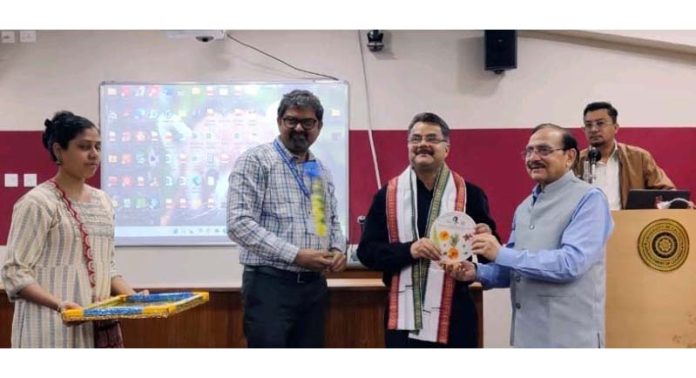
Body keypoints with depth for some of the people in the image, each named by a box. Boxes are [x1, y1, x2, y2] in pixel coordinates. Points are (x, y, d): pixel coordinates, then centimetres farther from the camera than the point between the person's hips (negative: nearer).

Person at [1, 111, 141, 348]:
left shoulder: (102, 202, 12)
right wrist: (59, 304, -25)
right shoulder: (38, 202, -9)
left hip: (96, 327, 7)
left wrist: (133, 296, 2)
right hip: (52, 329, -7)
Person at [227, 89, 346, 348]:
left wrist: (339, 249, 1)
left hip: (314, 285, 7)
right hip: (270, 283, -7)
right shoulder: (255, 161, -6)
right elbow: (239, 224, -16)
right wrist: (295, 255, -20)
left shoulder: (321, 171, 15)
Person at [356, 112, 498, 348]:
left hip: (454, 320, 0)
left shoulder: (470, 194, 2)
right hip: (403, 320, 1)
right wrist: (408, 250, -15)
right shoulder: (387, 195, 4)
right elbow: (366, 251, 1)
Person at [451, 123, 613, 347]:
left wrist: (501, 253, -20)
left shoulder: (588, 199, -10)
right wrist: (477, 272, -3)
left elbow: (570, 263, -23)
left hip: (569, 338, -7)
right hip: (527, 334, 7)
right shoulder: (525, 207, 14)